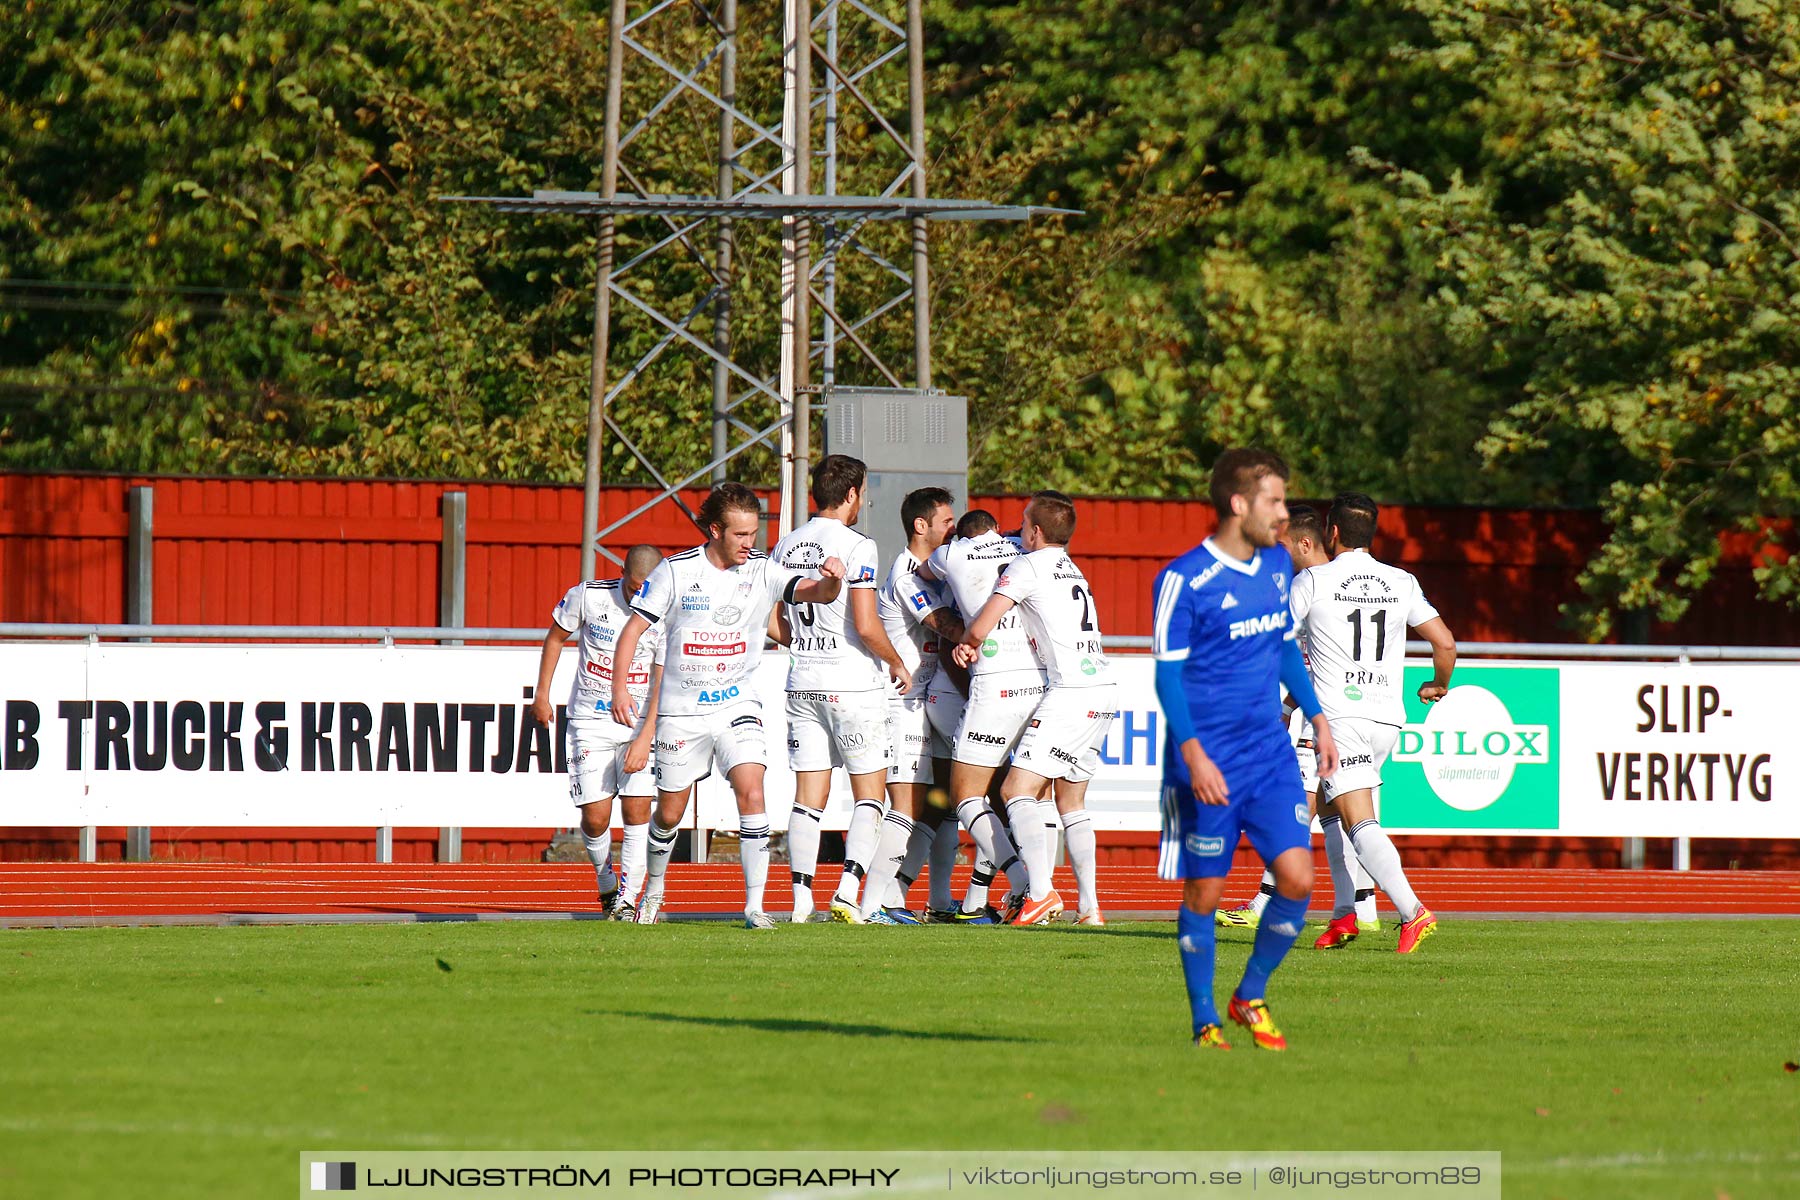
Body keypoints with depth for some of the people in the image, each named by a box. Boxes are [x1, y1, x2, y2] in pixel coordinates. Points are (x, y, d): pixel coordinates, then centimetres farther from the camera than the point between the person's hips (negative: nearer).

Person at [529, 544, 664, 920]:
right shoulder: (588, 597, -10)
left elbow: (663, 687, -12)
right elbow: (556, 636, 9)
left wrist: (644, 740, -21)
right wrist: (542, 693, 10)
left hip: (641, 721, 0)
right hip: (591, 720, 0)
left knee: (637, 809, -12)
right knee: (595, 816, -5)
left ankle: (627, 899, -5)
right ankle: (606, 885, 21)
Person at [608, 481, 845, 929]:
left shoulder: (762, 571, -5)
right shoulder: (675, 572, -7)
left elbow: (815, 592, -17)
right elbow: (633, 627, -2)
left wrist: (831, 579, -40)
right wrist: (619, 687, -11)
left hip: (737, 707, 0)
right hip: (681, 710, 0)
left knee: (751, 792, -20)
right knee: (669, 813, 9)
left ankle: (755, 904, -17)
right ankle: (654, 888, 37)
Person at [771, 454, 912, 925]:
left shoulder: (786, 547, 7)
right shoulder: (857, 547, -13)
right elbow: (866, 626, -18)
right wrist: (897, 664, -1)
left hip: (802, 683, 5)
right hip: (853, 684, -5)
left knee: (809, 797, 7)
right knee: (869, 793, 3)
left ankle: (802, 898, 0)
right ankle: (848, 892, -10)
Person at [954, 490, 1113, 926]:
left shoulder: (1028, 566, -3)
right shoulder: (1070, 569, 22)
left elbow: (979, 629, -5)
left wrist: (966, 644, 16)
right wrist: (972, 645, 11)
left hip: (1071, 692, -9)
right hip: (1104, 692, 9)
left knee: (1017, 790, -10)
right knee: (1071, 800, 15)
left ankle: (1041, 893, -24)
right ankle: (1088, 907, 10)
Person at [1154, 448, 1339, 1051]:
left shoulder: (1278, 565, 9)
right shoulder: (1184, 580, -12)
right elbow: (1167, 674, -12)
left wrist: (1317, 719, 19)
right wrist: (1194, 756, -20)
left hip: (1271, 754, 6)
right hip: (1209, 763, -6)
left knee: (1297, 878, -6)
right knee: (1203, 892, 1)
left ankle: (1251, 996, 14)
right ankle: (1204, 1022, 14)